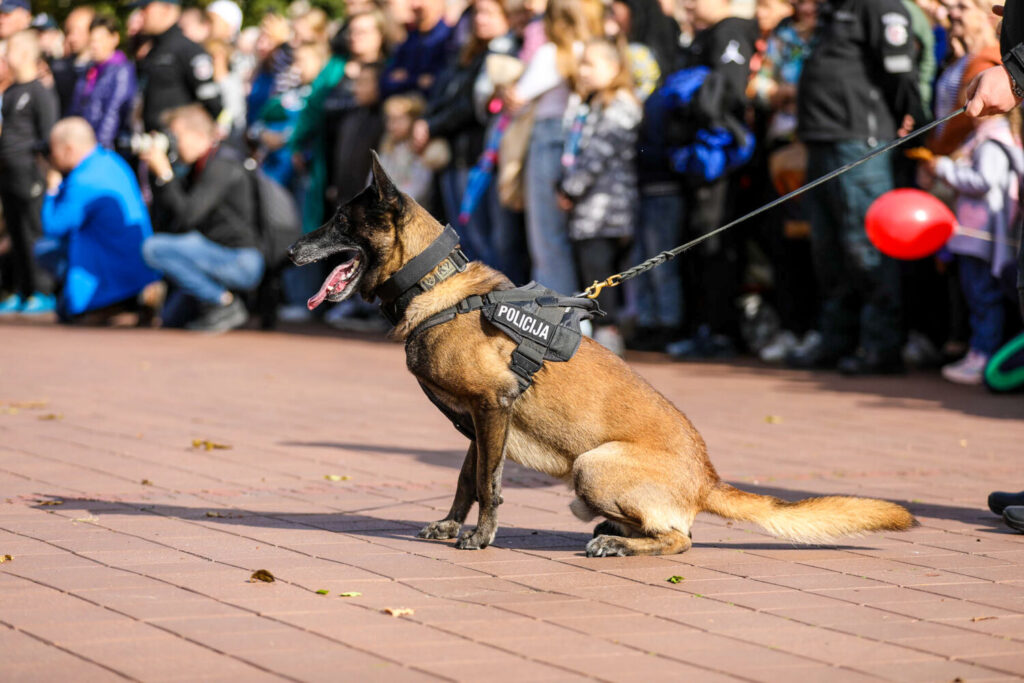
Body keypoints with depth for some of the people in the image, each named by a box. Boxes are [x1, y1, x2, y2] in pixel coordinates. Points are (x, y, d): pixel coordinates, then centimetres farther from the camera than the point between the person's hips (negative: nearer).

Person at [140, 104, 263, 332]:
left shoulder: (222, 165, -13)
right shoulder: (197, 169, 16)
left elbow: (186, 215, -24)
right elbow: (166, 221, 10)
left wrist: (164, 174, -20)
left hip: (242, 263, -10)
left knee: (153, 248, -21)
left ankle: (225, 304, -15)